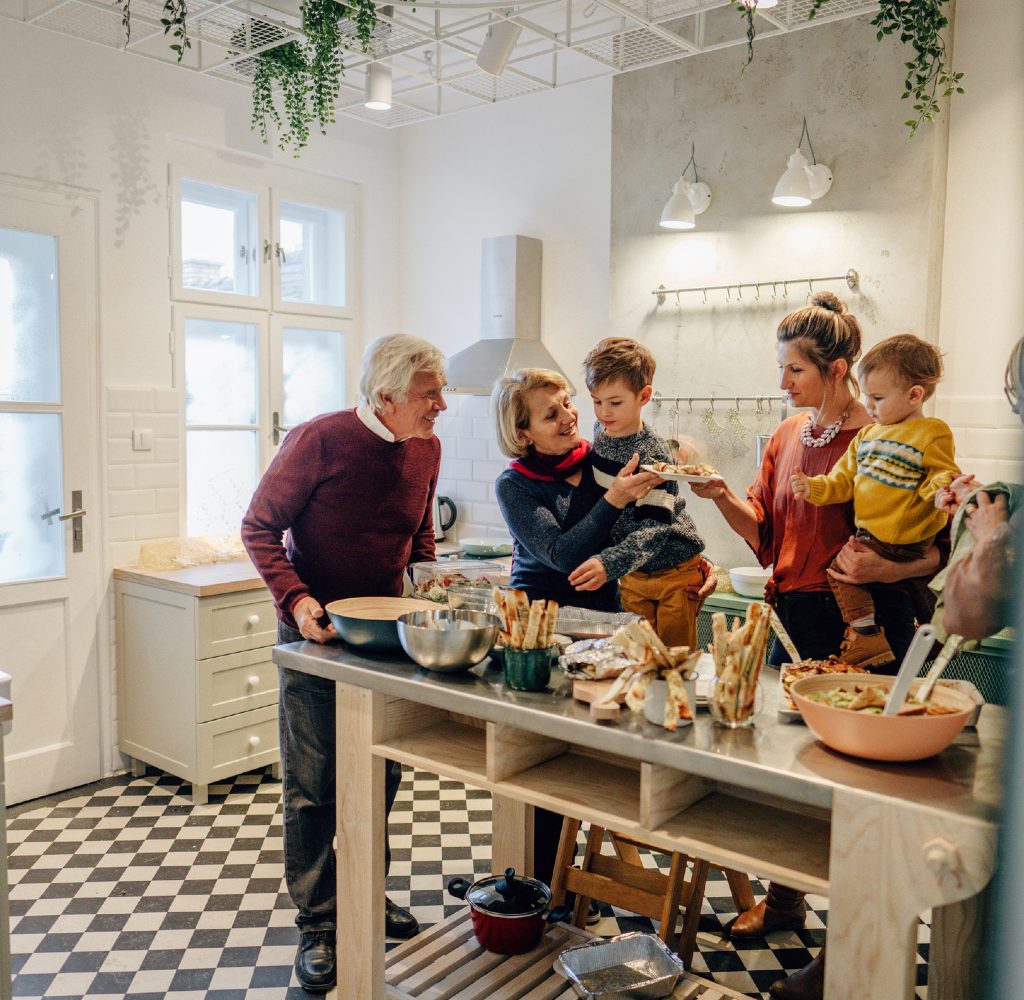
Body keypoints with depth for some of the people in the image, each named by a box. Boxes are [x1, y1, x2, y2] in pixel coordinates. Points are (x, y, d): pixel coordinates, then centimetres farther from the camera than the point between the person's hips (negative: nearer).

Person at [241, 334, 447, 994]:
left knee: (380, 777, 15)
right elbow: (260, 527, -13)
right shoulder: (321, 440, -18)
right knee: (313, 785, 3)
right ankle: (318, 925, 19)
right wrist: (297, 599, -26)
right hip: (316, 631, -5)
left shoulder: (426, 449, 0)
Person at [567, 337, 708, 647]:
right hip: (633, 575, 6)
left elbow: (654, 529, -30)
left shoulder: (654, 456, -23)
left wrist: (608, 563, -43)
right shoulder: (601, 438, -2)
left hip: (674, 573, -6)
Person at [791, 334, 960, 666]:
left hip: (902, 538, -8)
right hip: (869, 531, 8)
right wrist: (814, 487, -5)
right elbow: (845, 479, 11)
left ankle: (865, 635, -9)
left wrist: (942, 492, -37)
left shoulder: (933, 434, -10)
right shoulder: (869, 433, 12)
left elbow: (942, 475, -14)